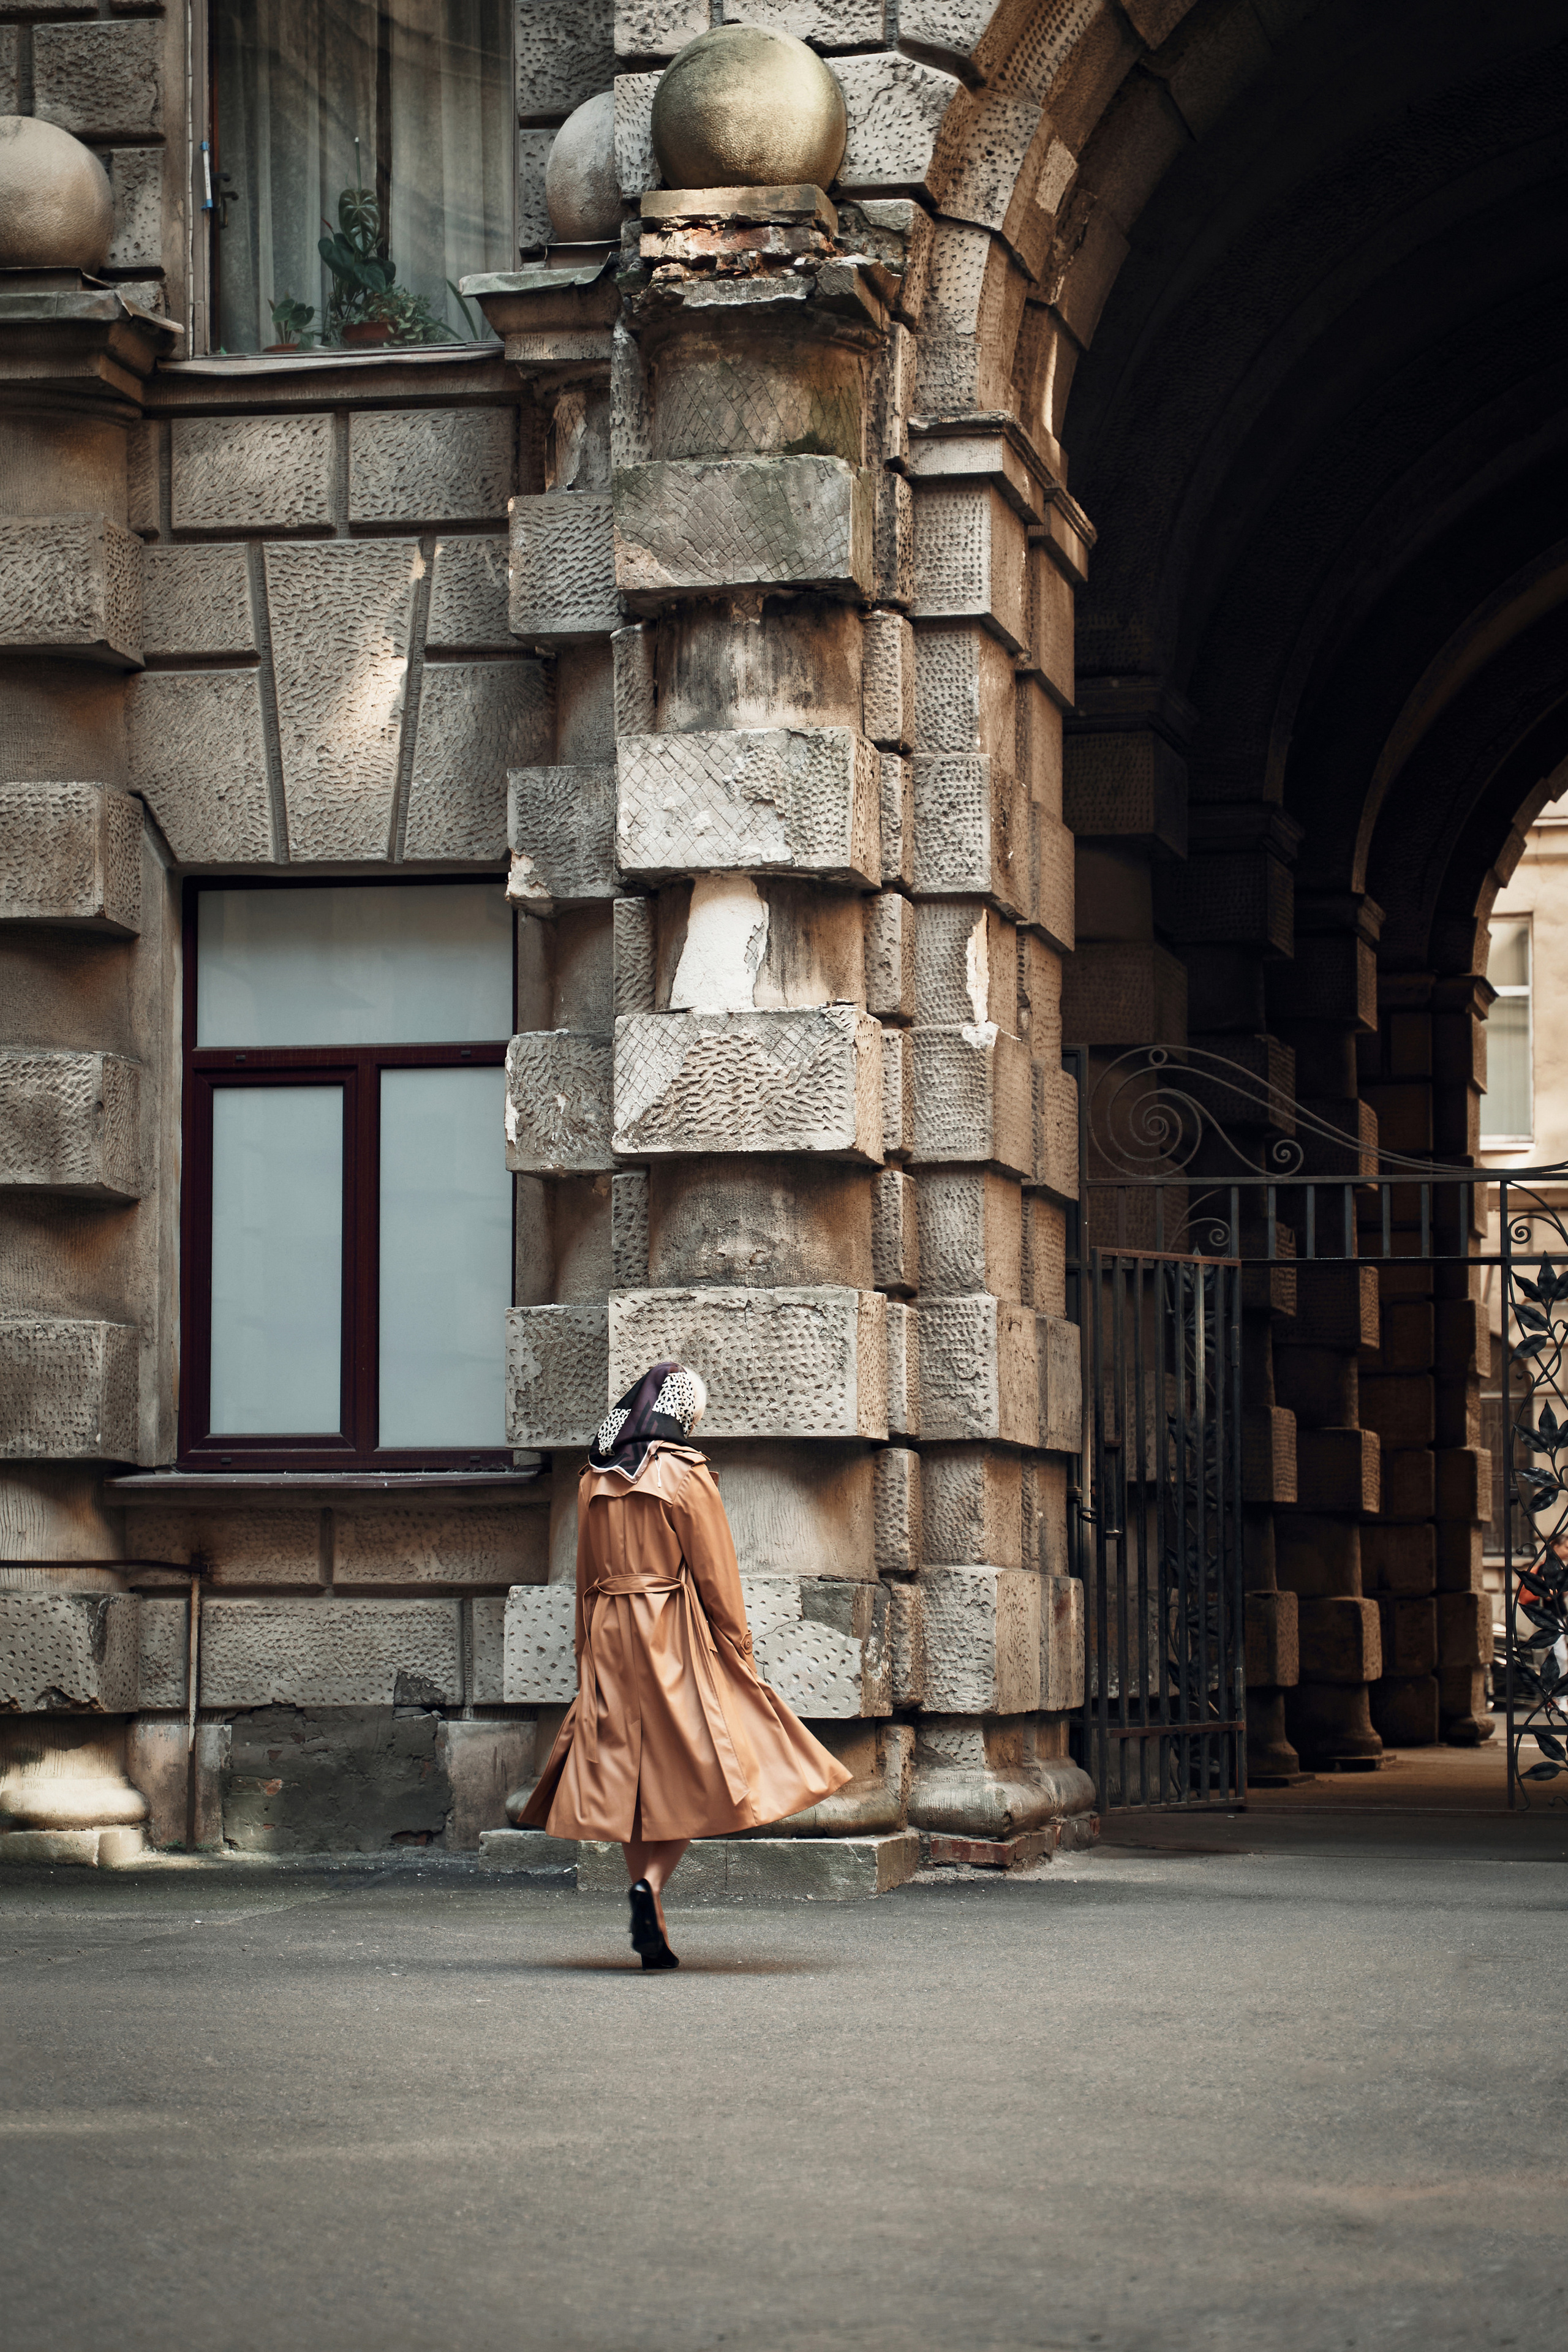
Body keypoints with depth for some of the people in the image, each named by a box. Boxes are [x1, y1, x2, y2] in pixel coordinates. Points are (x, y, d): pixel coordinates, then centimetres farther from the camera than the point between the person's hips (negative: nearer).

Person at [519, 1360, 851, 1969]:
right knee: (690, 1768, 2)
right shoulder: (685, 1474, -9)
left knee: (628, 1772, 7)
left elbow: (586, 1575, 13)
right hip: (676, 1637, -5)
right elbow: (715, 1573, -7)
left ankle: (651, 1931, 6)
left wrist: (588, 1649, 19)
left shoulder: (595, 1479, 7)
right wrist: (739, 1646, 0)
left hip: (610, 1640, 5)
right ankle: (651, 1882, -21)